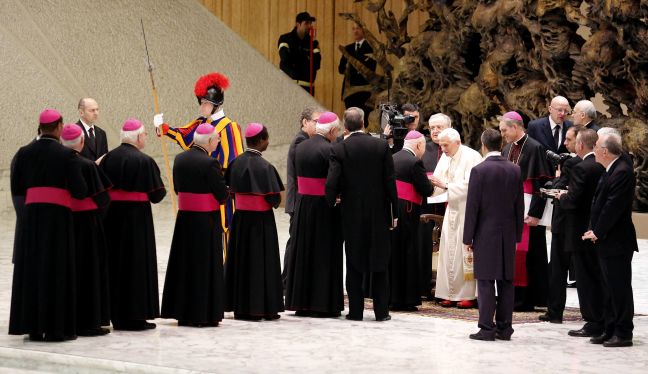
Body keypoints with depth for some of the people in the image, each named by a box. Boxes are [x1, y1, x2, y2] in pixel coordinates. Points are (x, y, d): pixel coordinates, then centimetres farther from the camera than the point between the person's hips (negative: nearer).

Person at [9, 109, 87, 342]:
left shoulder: (24, 153, 1)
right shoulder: (66, 155, -9)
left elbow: (16, 188, 4)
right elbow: (79, 191, -10)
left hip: (31, 215, 4)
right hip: (58, 215, -4)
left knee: (32, 267, 9)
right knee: (56, 269, 2)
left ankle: (32, 325, 13)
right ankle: (56, 326, 4)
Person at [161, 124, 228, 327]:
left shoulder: (179, 159, 2)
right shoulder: (209, 163, -17)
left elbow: (177, 188, 9)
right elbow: (222, 195, -15)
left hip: (184, 218, 6)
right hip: (206, 220, -6)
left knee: (184, 263, 12)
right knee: (205, 264, 3)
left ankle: (182, 313, 18)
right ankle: (203, 314, 6)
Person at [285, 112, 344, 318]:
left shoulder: (300, 147, 5)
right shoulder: (329, 150, -16)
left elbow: (299, 176, 11)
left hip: (302, 205, 6)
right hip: (324, 207, -6)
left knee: (303, 252, 13)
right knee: (324, 255, 2)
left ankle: (301, 302, 18)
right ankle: (321, 303, 4)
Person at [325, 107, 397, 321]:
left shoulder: (339, 149, -8)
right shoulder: (381, 146, -5)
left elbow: (331, 182, -15)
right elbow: (390, 181, -4)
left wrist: (332, 202, 5)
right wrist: (394, 212, 3)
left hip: (352, 213, -1)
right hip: (378, 213, 1)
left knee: (354, 263, 8)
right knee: (379, 263, 9)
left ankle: (356, 310, 9)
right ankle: (381, 310, 10)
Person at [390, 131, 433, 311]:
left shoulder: (392, 159, 10)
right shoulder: (414, 162, -12)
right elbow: (426, 190, -14)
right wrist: (430, 183, 9)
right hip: (406, 213, -7)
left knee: (391, 254, 11)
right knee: (407, 254, 0)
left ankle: (391, 298, 14)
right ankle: (407, 300, 2)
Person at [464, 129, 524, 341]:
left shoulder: (479, 171, -10)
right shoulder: (515, 170, 4)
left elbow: (472, 207, -9)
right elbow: (519, 206, 8)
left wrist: (468, 238, -4)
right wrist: (517, 235, 14)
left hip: (485, 234, -4)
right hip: (508, 234, 4)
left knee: (486, 281, -2)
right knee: (506, 280, 8)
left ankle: (486, 329, -3)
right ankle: (504, 328, 11)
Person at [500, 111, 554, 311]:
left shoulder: (535, 148, -10)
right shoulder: (507, 150, 14)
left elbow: (542, 183, -14)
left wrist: (535, 213, -18)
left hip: (527, 210, -7)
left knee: (523, 253, -6)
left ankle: (527, 300, 1)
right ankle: (513, 296, 13)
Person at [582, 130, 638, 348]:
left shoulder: (622, 172, -18)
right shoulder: (609, 172, 14)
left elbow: (613, 207, -21)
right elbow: (598, 202, 16)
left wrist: (597, 232, -14)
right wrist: (593, 230, 6)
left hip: (617, 242, -10)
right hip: (606, 242, 10)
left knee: (620, 288, -4)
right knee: (610, 289, 14)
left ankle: (623, 333, 1)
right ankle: (610, 330, 20)